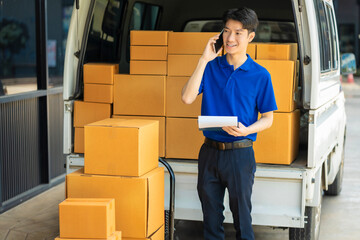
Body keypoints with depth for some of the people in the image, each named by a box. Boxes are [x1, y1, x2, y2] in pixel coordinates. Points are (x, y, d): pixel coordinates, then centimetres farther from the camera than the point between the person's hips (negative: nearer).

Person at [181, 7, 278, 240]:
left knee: (241, 213, 6)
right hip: (210, 150, 3)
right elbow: (187, 98, -9)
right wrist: (204, 60, -10)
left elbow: (267, 118, 2)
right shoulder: (211, 66, 3)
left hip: (240, 153, -2)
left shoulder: (260, 75, -2)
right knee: (211, 212, 13)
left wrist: (247, 130, -18)